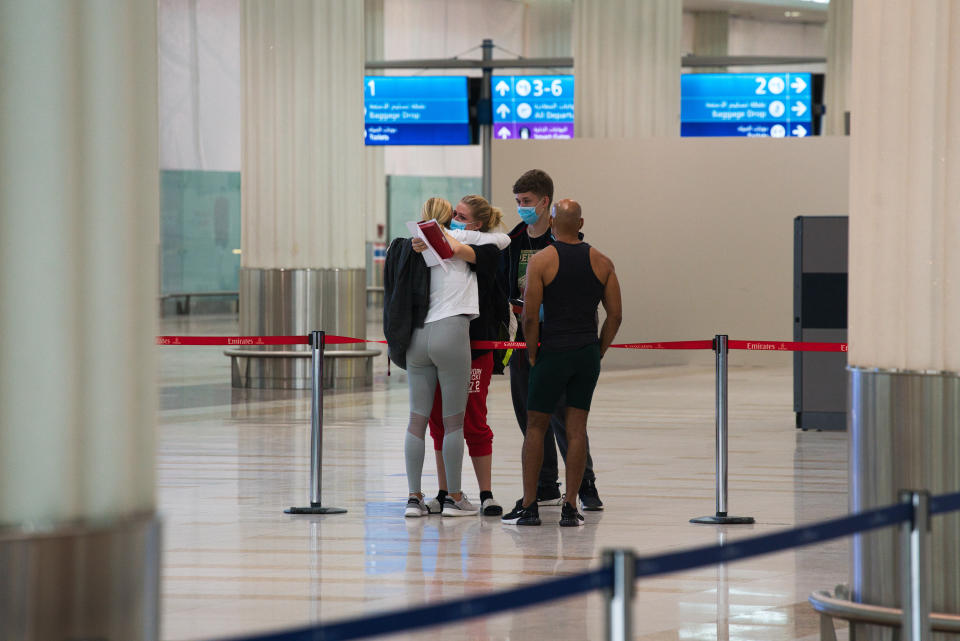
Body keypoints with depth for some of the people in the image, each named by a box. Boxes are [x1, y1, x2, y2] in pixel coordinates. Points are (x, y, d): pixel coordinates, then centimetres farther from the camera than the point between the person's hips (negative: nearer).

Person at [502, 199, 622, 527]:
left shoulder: (541, 261, -7)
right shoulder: (601, 262, 4)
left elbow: (530, 316, -11)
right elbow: (615, 315, 3)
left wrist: (532, 353, 2)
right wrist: (598, 350, 12)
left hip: (552, 352, -3)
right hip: (588, 353, 3)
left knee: (535, 426, 6)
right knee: (577, 427, 5)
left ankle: (529, 506, 7)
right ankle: (570, 508, 3)